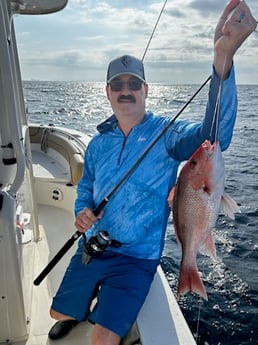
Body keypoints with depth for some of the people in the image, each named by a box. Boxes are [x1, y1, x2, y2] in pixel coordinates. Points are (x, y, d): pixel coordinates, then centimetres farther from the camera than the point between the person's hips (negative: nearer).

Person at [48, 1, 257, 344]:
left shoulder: (166, 133, -12)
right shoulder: (98, 142, 4)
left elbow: (213, 134, -32)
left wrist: (223, 58, -47)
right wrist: (82, 211, -8)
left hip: (136, 258, -5)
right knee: (59, 312, 20)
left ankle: (103, 315, 28)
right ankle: (78, 312, 58)